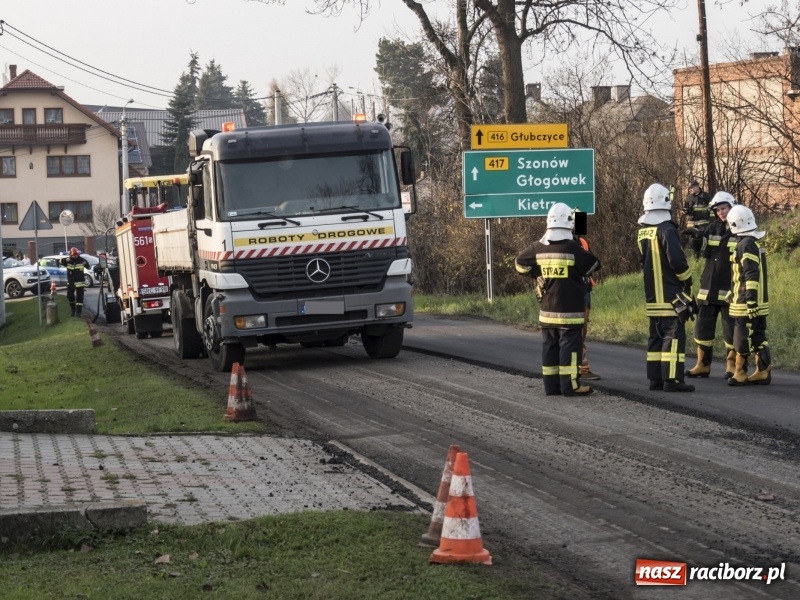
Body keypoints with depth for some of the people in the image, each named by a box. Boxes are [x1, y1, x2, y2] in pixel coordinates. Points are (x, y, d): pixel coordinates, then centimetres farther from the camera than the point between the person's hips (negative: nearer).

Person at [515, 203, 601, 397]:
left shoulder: (538, 247, 2)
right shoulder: (572, 248, -14)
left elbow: (520, 263, 13)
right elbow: (594, 265, -5)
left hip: (547, 310, 6)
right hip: (569, 309, -6)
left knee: (550, 346, 10)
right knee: (570, 345, -4)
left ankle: (551, 385, 13)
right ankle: (570, 385, -6)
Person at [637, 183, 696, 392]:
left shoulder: (642, 232, 10)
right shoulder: (666, 230, -15)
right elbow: (677, 260, -19)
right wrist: (687, 279, -3)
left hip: (652, 295, 8)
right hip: (671, 295, -8)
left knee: (656, 335, 13)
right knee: (674, 335, -7)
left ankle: (655, 378, 13)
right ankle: (672, 379, -12)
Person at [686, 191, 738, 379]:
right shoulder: (712, 228, 9)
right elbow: (704, 252, 1)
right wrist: (696, 237, -17)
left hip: (729, 289, -5)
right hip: (709, 287, 5)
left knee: (731, 328, -1)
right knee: (703, 325, 6)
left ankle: (732, 365, 9)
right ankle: (702, 365, 14)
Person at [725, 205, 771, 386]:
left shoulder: (746, 245, -16)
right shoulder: (755, 243, 15)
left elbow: (751, 275, -22)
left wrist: (750, 300, -23)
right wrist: (733, 293, 31)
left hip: (746, 303, -9)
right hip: (759, 303, 9)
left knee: (742, 338, -3)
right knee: (759, 337, 9)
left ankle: (740, 374, 2)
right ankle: (763, 371, 10)